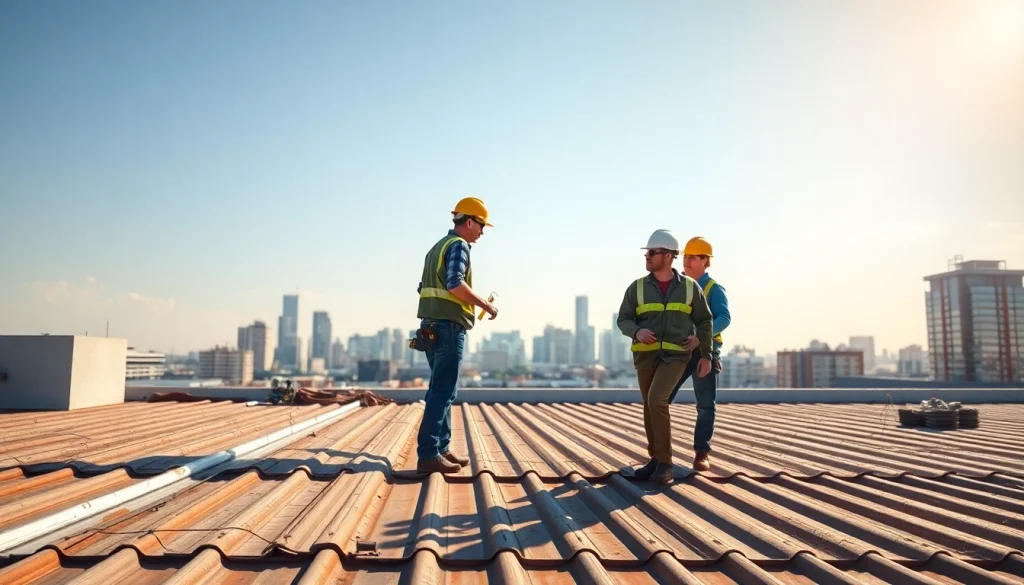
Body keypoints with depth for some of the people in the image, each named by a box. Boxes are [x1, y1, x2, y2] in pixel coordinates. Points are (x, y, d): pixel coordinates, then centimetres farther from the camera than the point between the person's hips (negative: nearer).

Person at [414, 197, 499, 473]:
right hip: (449, 327, -10)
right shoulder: (458, 245, -9)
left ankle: (442, 448, 18)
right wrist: (486, 305, -14)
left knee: (440, 390, 13)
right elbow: (455, 284, -23)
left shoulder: (438, 246, 20)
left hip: (432, 326, 10)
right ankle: (428, 455, -7)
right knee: (443, 392, -8)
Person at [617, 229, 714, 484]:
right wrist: (637, 332, -20)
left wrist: (706, 356, 0)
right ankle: (656, 460, 25)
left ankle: (664, 463, -12)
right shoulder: (637, 287, 0)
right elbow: (624, 321, 3)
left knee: (656, 400, -23)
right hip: (646, 355, 3)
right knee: (651, 407, 9)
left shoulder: (689, 286, -1)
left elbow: (703, 321, 7)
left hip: (675, 356, -3)